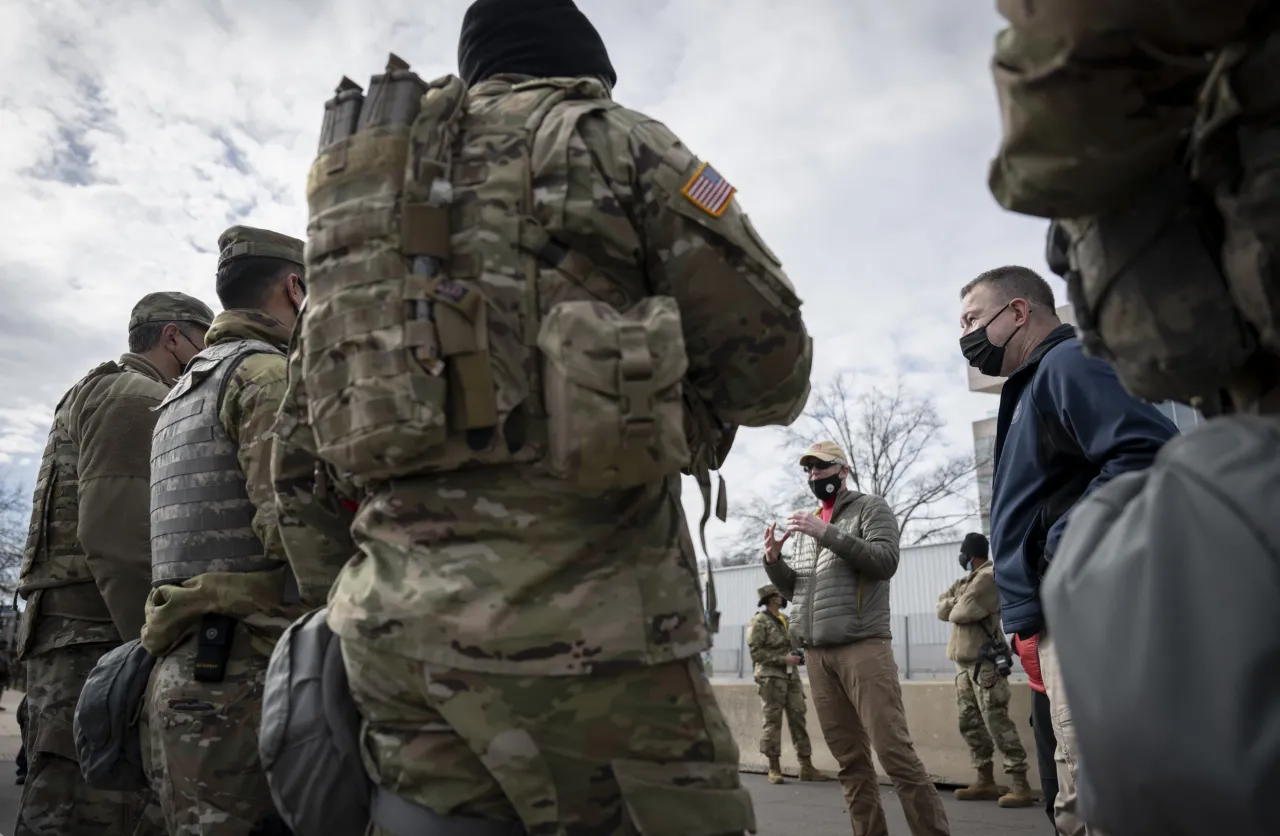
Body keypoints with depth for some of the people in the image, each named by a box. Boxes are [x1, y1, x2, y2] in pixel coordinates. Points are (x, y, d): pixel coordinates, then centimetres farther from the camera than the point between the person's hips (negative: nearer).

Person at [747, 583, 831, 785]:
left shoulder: (786, 620, 16)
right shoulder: (759, 621, -5)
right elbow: (755, 652, -12)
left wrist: (798, 655, 5)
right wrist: (784, 659, -16)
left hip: (792, 676, 6)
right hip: (771, 677, -6)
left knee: (798, 719, 3)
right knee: (773, 722, -3)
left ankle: (807, 766, 5)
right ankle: (774, 768, 4)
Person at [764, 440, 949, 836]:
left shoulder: (871, 508, 7)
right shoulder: (807, 524, 21)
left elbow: (885, 561, -9)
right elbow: (794, 589, 22)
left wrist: (828, 534, -16)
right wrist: (774, 560, 2)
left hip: (863, 646, -5)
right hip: (816, 654, 5)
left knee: (894, 751, -10)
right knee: (849, 758, 3)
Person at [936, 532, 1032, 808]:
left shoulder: (989, 577, -8)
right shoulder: (964, 582, 21)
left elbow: (961, 613, -16)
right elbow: (940, 607, 12)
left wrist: (953, 608, 5)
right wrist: (957, 605, -6)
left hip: (984, 662, -9)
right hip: (964, 663, 9)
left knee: (997, 722, -13)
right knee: (970, 723, 9)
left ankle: (1020, 785, -12)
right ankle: (985, 781, 16)